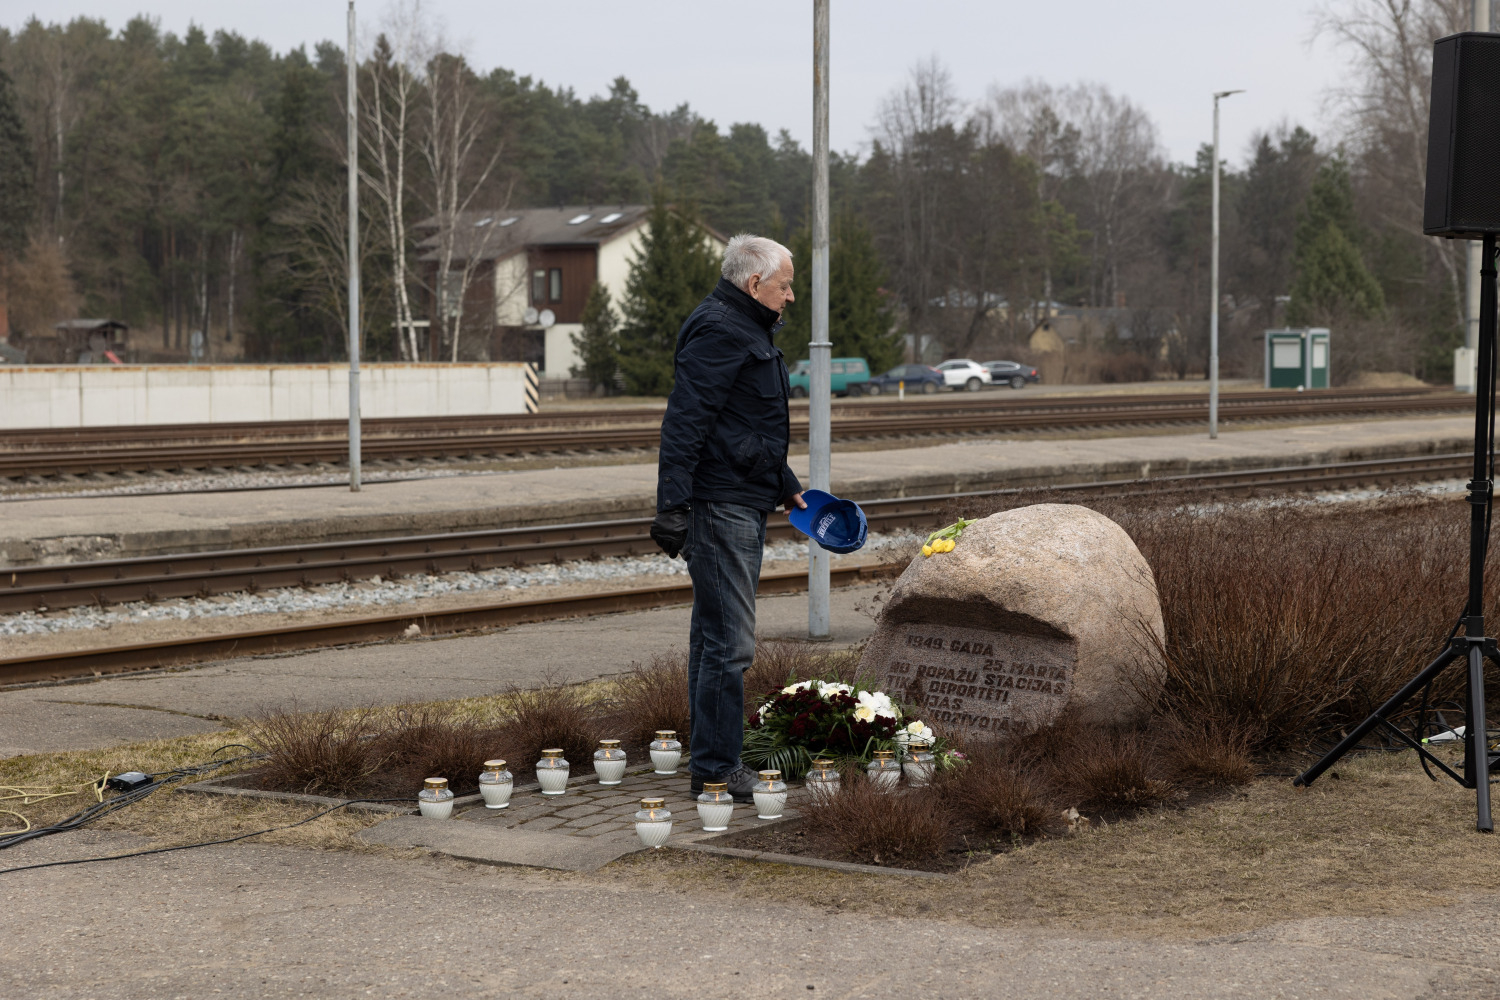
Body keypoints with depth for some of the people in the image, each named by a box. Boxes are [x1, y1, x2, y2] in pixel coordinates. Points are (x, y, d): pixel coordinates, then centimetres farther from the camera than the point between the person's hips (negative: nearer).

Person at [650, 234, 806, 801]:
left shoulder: (749, 330, 20)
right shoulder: (719, 332, -14)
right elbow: (685, 421, -21)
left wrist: (786, 486, 32)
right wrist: (673, 506, -25)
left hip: (744, 506, 11)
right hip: (720, 504, -11)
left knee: (715, 635, 15)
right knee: (729, 642, -10)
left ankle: (710, 761, 22)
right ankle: (715, 770, -5)